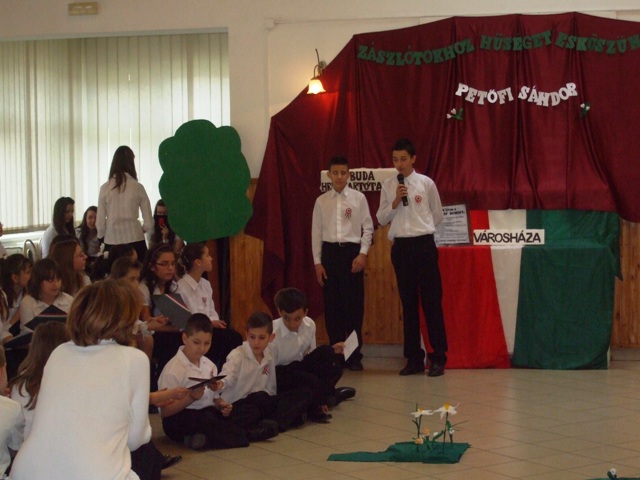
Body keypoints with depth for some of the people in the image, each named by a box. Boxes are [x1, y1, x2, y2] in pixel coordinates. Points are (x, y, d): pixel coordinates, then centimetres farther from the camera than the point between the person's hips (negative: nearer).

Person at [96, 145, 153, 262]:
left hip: (111, 242, 1)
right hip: (135, 240, -1)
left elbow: (100, 222, 1)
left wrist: (101, 237, 20)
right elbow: (148, 223, -1)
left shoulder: (105, 188, -2)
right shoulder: (137, 187, -3)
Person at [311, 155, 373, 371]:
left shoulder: (359, 198, 1)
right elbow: (316, 232, 7)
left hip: (352, 251, -2)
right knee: (332, 305, 5)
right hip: (330, 252, 2)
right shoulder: (321, 201, 6)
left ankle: (354, 355, 8)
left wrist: (363, 254, -9)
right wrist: (317, 262, 2)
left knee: (354, 304, -1)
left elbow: (368, 228, 1)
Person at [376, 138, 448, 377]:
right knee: (408, 303, 8)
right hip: (401, 246, 3)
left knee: (432, 302, -2)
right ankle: (414, 358, 14)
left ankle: (438, 357, 4)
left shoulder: (426, 183, -1)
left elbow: (437, 215, 9)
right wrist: (395, 202, -8)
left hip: (424, 244, -3)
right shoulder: (388, 185, 6)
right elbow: (381, 218, 6)